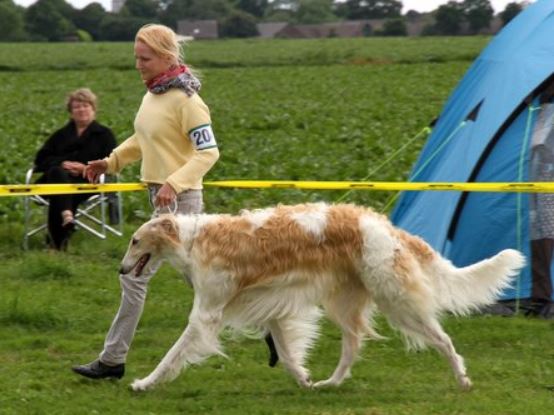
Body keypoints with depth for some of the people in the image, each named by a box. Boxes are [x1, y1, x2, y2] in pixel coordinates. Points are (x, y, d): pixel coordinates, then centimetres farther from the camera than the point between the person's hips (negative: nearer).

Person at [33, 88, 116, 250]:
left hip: (87, 179, -3)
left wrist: (86, 168, -11)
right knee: (56, 173, -37)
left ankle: (57, 240, -45)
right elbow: (41, 159, 19)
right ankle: (66, 214, -59)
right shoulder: (61, 135, 32)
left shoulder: (104, 134, 22)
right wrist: (61, 164, -3)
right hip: (58, 176, 3)